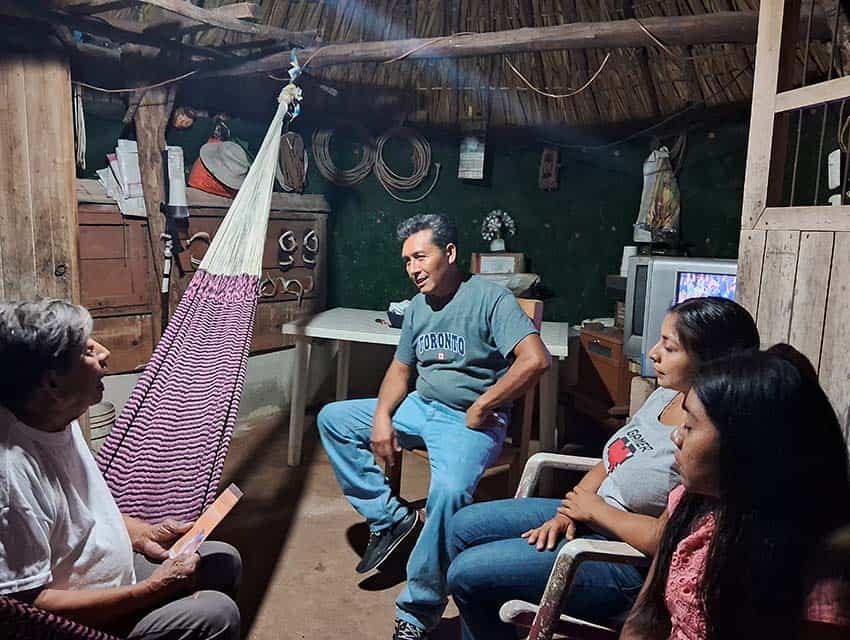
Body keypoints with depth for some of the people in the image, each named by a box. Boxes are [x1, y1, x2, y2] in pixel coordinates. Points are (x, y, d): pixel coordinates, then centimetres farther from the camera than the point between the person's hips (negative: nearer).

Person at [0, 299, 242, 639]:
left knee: (224, 559, 12)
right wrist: (152, 590, -24)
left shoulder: (59, 419, -2)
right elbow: (30, 603, -27)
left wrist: (142, 533, 1)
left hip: (114, 575, 9)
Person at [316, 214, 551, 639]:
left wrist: (480, 408, -19)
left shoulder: (490, 297, -13)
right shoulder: (418, 307, 11)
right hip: (419, 408, 8)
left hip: (470, 420, -8)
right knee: (332, 418, 4)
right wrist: (381, 417, -3)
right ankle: (388, 516, 3)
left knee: (449, 491, -36)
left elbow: (535, 360, -26)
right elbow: (401, 368, 16)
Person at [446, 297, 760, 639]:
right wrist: (569, 511, -4)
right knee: (463, 527, 11)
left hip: (629, 567, -9)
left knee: (467, 573, -11)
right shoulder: (666, 394, 2)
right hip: (590, 516, 9)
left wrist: (594, 509, -14)